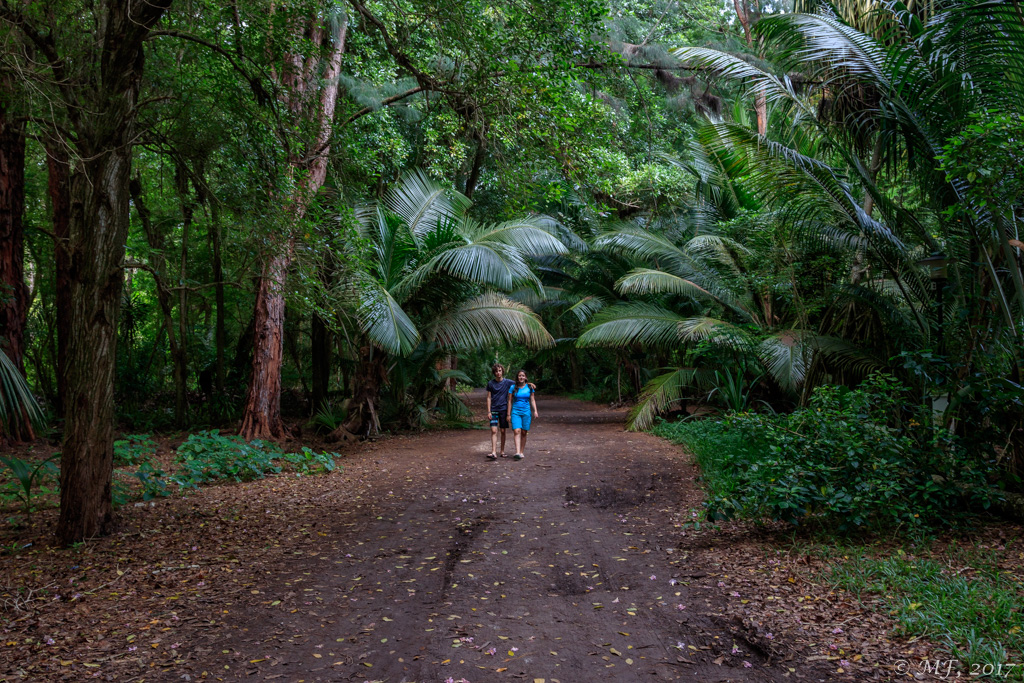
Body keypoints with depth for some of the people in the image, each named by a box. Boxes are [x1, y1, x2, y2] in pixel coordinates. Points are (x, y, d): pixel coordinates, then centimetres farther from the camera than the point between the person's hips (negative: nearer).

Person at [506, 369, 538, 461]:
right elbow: (510, 401, 6)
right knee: (517, 431, -14)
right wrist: (509, 414, 4)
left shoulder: (530, 387, 5)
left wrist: (535, 411, -3)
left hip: (526, 412, 1)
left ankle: (522, 452, 13)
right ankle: (517, 452, -22)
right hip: (515, 412, -1)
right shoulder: (513, 387, 2)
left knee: (524, 432, 4)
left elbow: (532, 400, 8)